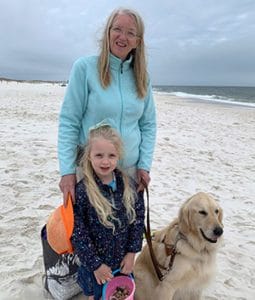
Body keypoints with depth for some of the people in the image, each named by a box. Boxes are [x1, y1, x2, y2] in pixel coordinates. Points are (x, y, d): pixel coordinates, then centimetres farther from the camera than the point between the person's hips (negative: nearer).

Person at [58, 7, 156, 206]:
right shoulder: (85, 67, -8)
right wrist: (67, 170, -13)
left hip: (130, 169, 4)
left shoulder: (142, 77, 4)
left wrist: (144, 165, -1)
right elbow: (68, 122, -9)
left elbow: (148, 124, 7)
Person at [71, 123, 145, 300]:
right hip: (95, 263, -3)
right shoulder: (81, 191, -22)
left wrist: (132, 252, -6)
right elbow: (77, 234, -18)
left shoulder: (130, 186, -12)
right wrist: (95, 264, -14)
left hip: (124, 260, 3)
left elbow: (138, 220, -4)